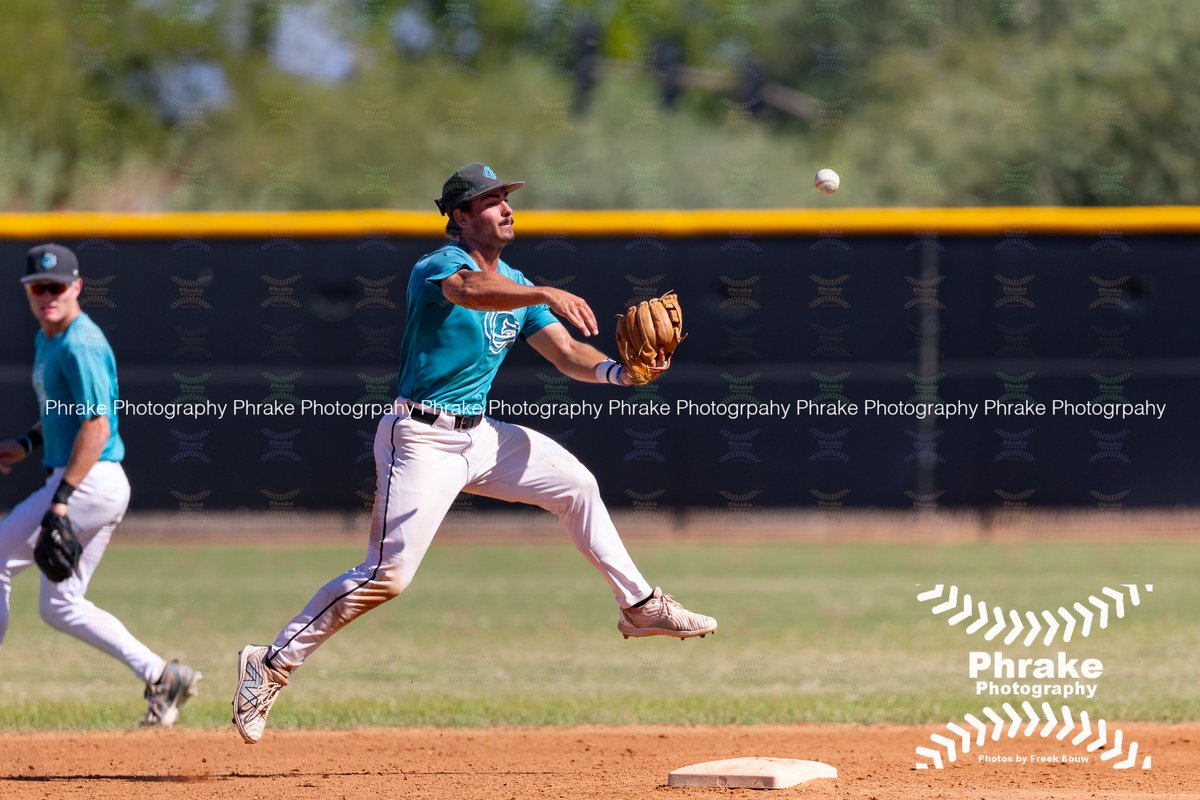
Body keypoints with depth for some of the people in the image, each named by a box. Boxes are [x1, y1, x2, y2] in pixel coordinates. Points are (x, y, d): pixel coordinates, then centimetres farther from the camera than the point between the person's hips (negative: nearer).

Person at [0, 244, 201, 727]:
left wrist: (61, 499, -28)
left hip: (90, 483, -10)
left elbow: (97, 426, -23)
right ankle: (159, 677, 10)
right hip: (101, 489, 10)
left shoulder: (80, 346, -16)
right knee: (59, 607, 14)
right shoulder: (48, 338, 15)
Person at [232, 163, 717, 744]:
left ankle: (639, 607, 25)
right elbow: (469, 291, -38)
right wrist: (545, 295, -54)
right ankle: (272, 663, -7)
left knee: (575, 483, 10)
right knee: (386, 575, -15)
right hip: (422, 439, -8)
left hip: (478, 434, 8)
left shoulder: (515, 285, 13)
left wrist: (618, 372, -13)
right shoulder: (438, 266, -13)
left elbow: (567, 354, 8)